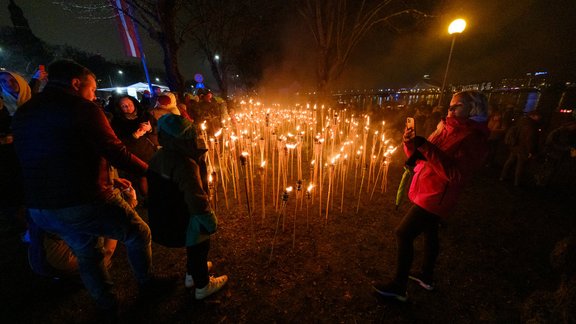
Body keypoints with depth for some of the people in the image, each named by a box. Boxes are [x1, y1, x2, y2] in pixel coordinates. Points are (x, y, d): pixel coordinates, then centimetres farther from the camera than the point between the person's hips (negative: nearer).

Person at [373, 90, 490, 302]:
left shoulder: (474, 139, -15)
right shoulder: (446, 129, 9)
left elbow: (454, 174, -28)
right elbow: (420, 157, 8)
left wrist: (426, 146, -32)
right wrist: (411, 142, -10)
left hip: (435, 196, -9)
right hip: (428, 192, 9)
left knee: (404, 234, -8)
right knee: (429, 233, 21)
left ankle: (399, 287, 8)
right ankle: (427, 277, 42)